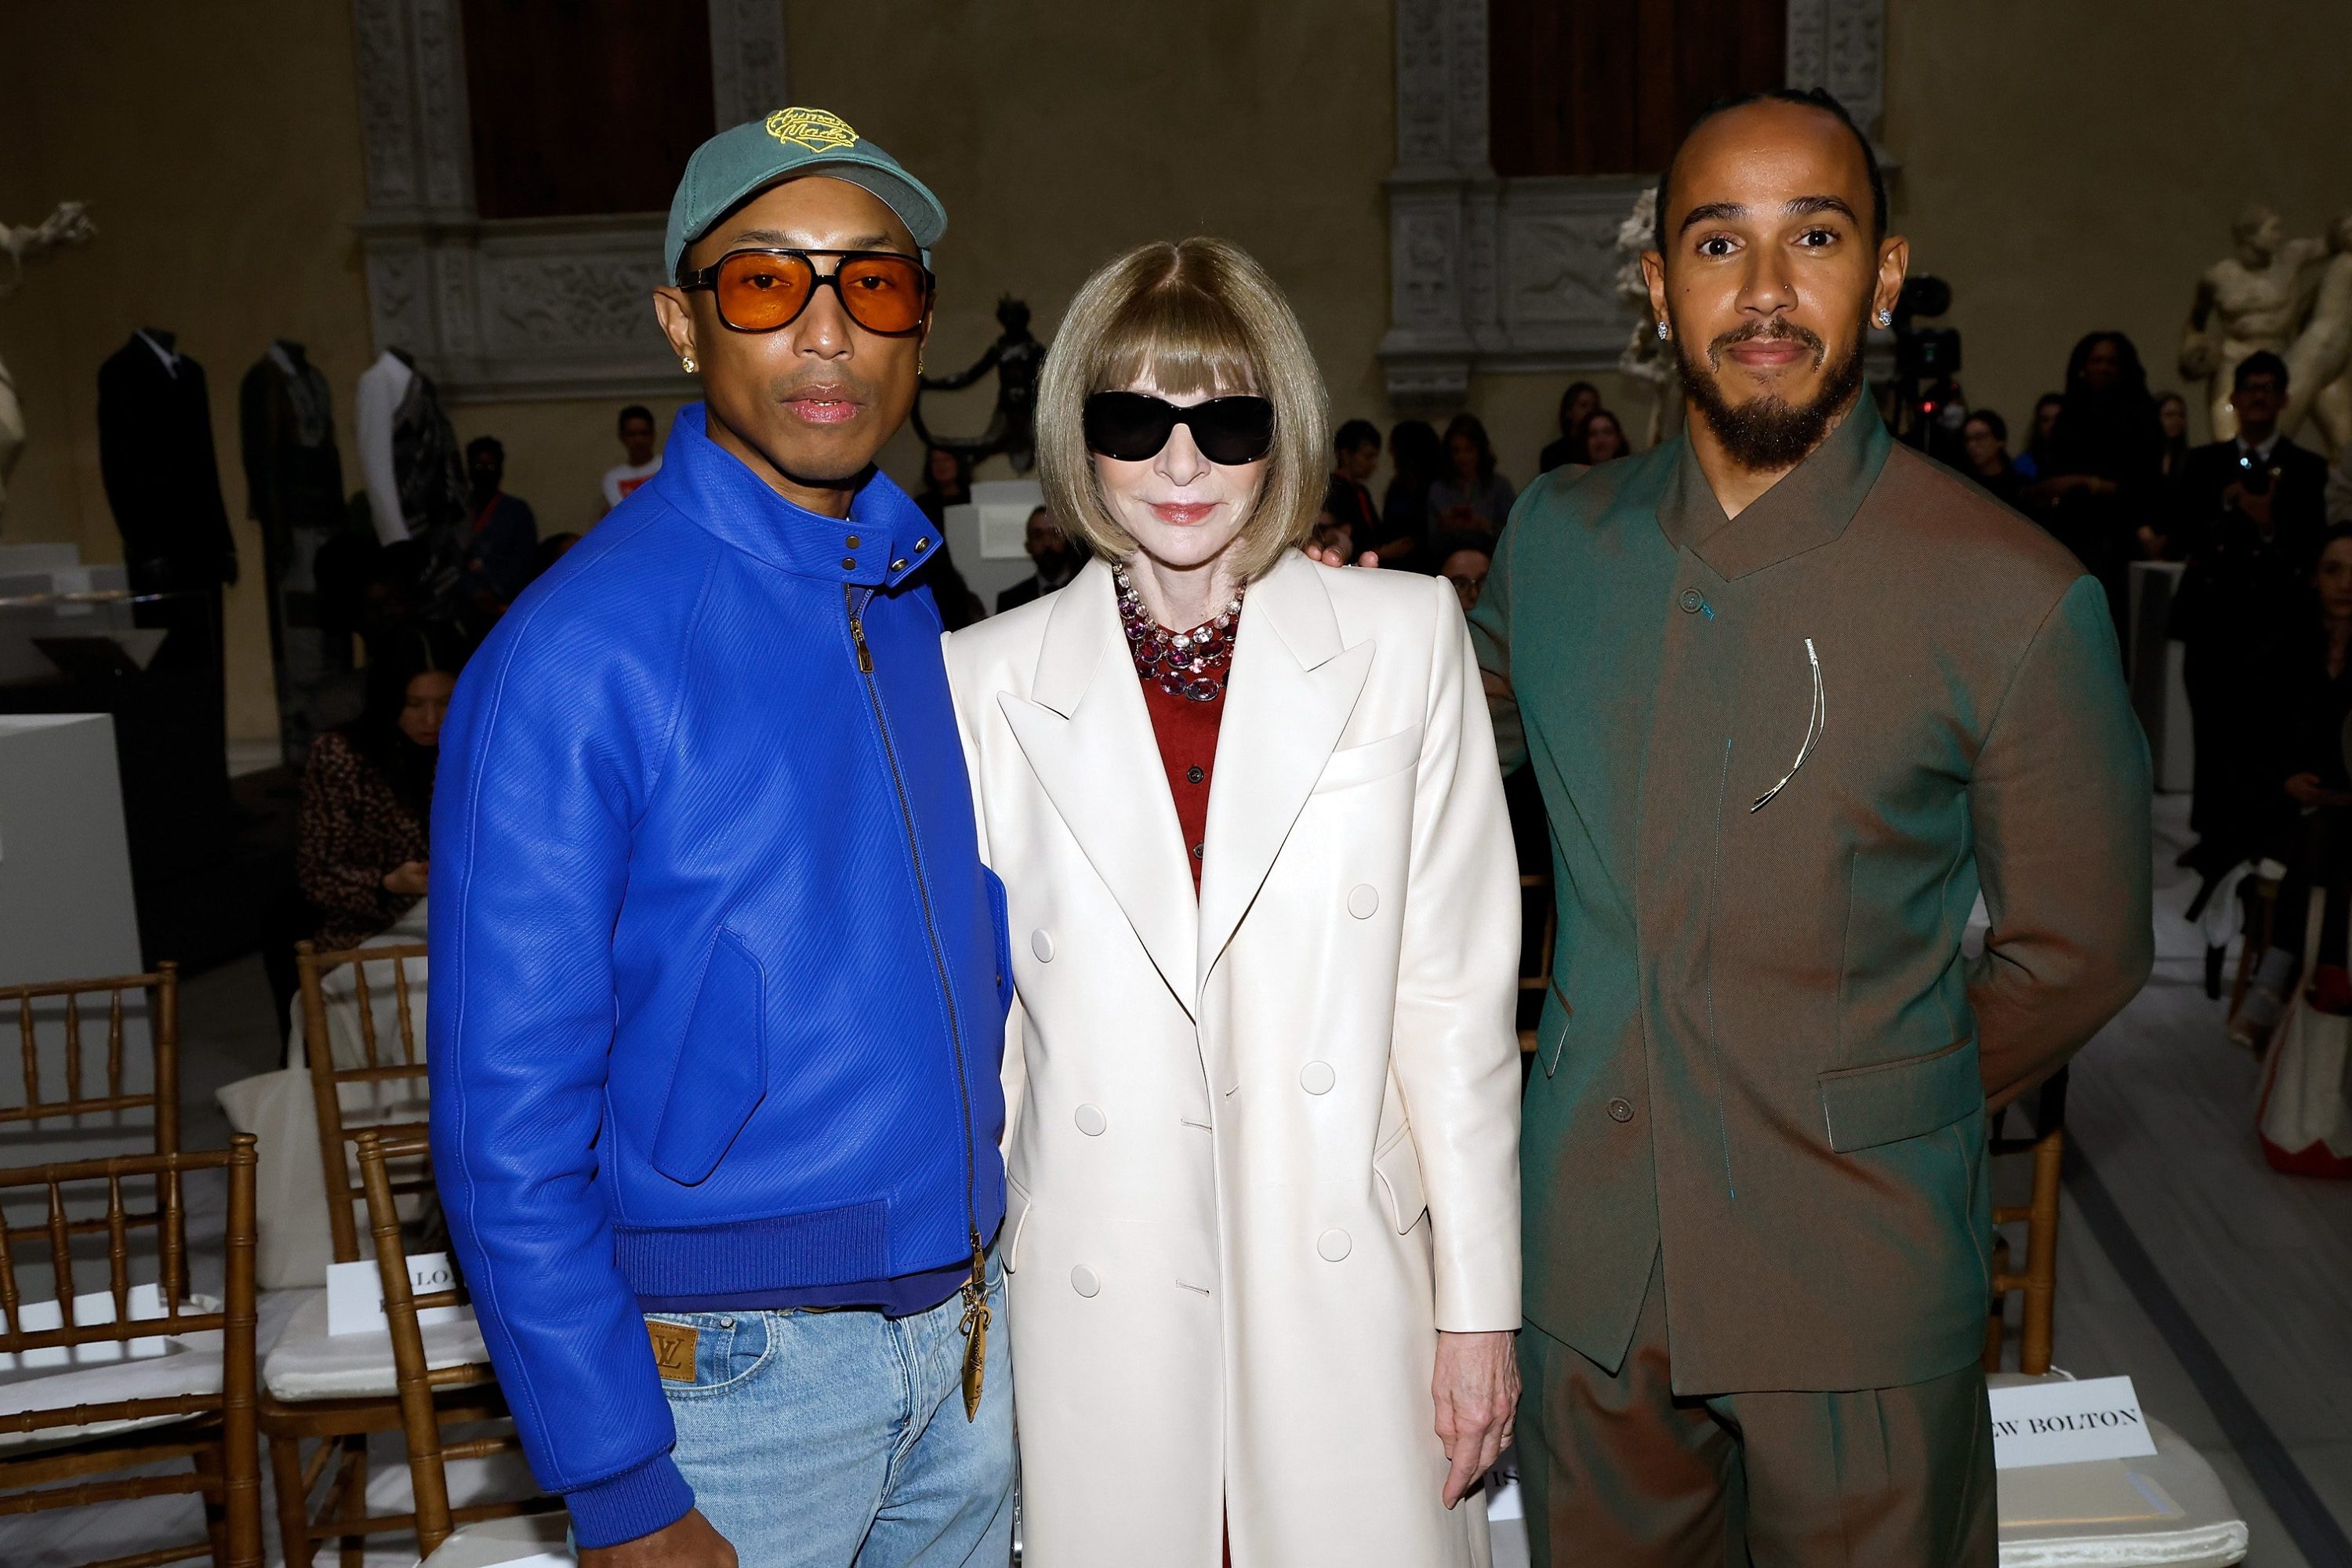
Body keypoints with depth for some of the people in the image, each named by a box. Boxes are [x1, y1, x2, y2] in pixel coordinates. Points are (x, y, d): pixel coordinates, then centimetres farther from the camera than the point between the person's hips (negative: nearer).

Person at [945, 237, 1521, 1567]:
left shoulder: (1404, 638, 0)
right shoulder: (985, 682, 0)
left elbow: (1457, 990, 0)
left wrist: (1480, 1304, 0)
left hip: (1348, 1284, 0)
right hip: (1096, 1302, 0)